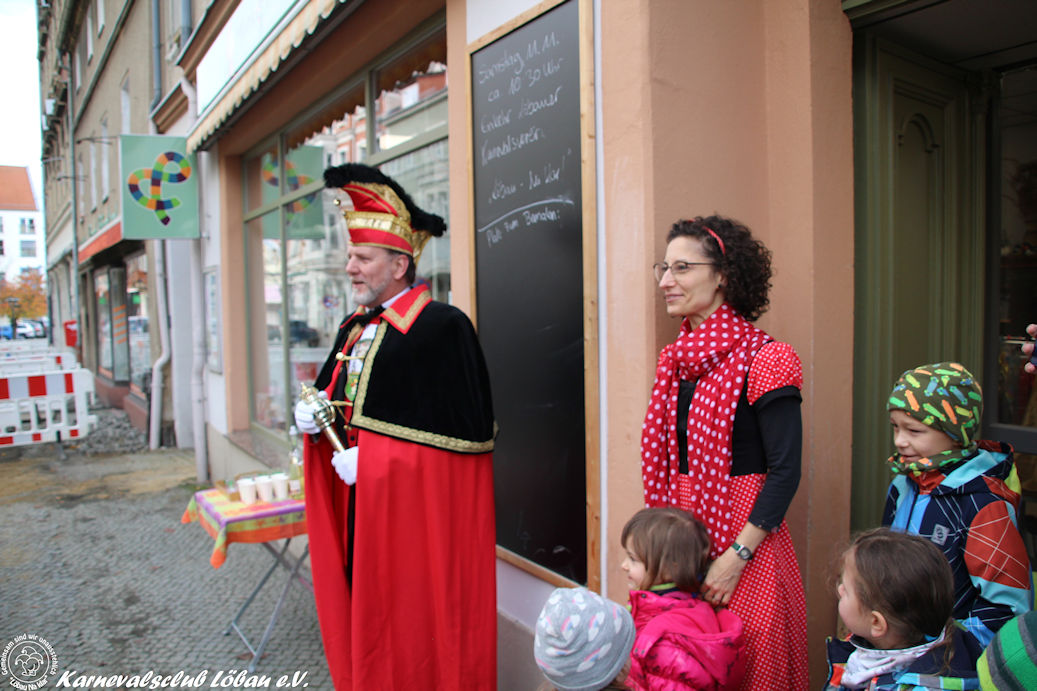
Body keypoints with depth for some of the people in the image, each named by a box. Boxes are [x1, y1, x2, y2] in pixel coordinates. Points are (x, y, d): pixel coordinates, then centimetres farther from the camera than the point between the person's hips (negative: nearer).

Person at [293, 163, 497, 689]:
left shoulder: (442, 327, -16)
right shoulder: (355, 328, 11)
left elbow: (463, 434, -20)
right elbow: (332, 397, 23)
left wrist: (370, 461, -18)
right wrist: (312, 414, -2)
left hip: (412, 507, -7)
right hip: (354, 506, 8)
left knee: (410, 633, 4)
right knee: (360, 621, 17)